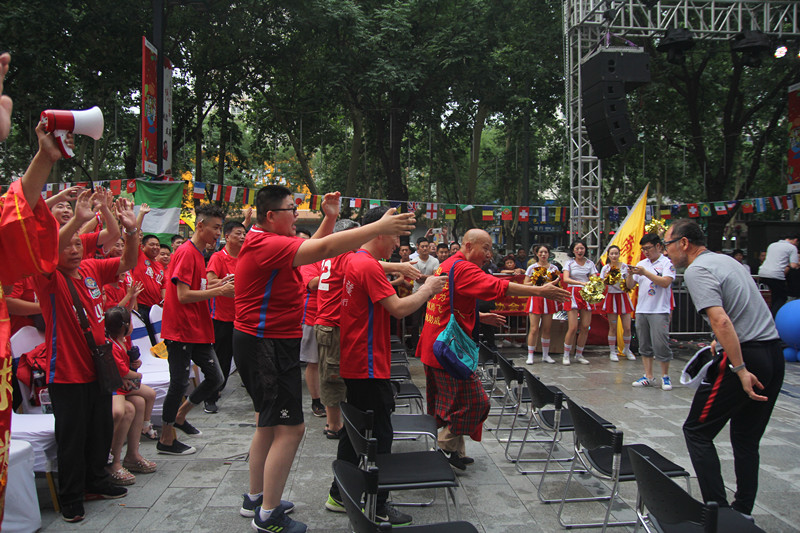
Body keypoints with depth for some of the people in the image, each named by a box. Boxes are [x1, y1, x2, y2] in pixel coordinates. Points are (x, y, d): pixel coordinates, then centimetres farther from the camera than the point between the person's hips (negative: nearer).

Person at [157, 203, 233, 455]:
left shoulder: (198, 254, 15)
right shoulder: (186, 253, -15)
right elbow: (183, 296, -21)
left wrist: (218, 284, 5)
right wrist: (219, 291, -19)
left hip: (198, 331, 9)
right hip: (181, 331, -9)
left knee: (215, 378, 10)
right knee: (180, 383, 0)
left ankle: (180, 416, 29)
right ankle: (166, 440, 14)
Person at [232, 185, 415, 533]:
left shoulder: (266, 241, 11)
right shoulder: (266, 245, -21)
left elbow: (312, 248, 22)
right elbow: (324, 248, -32)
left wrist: (329, 218, 9)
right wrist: (379, 228, -32)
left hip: (269, 344, 11)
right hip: (266, 346, -11)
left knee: (269, 424, 20)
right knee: (290, 429, -6)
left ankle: (255, 498, 34)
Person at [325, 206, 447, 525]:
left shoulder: (355, 262, 13)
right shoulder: (369, 266, -19)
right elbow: (398, 309, -22)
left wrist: (422, 291, 10)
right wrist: (427, 289, -7)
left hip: (354, 364, 10)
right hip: (369, 367, -10)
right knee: (379, 436, 0)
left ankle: (339, 495, 29)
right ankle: (377, 508, 10)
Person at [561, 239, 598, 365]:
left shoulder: (590, 264, 11)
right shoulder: (569, 263, 3)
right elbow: (565, 279, -12)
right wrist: (581, 283, -26)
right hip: (573, 293, -3)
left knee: (585, 327, 1)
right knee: (573, 328, -10)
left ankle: (579, 355, 16)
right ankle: (566, 355, 4)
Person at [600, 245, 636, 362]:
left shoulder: (625, 266, 2)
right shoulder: (606, 268, 1)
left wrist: (630, 275, -13)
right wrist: (607, 277, -15)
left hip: (623, 297, 1)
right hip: (611, 297, -1)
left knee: (627, 327, 0)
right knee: (613, 327, 2)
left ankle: (627, 350, 22)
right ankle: (612, 351, 14)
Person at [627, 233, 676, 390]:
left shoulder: (667, 263, -2)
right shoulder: (641, 264, 14)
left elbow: (665, 282, -17)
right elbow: (630, 286, 14)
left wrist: (645, 273, -18)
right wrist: (630, 274, -6)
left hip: (659, 311, -6)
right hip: (641, 310, 6)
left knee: (660, 345, -7)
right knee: (644, 345, 7)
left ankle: (665, 376, 7)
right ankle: (648, 377, 13)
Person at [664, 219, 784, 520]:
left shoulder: (697, 270, -11)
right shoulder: (725, 260, 17)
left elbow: (721, 321, -23)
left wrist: (741, 370, -24)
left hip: (745, 356, -9)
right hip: (774, 352, 9)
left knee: (697, 432, 5)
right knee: (747, 439, 15)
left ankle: (718, 509, 3)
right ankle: (743, 513, 20)